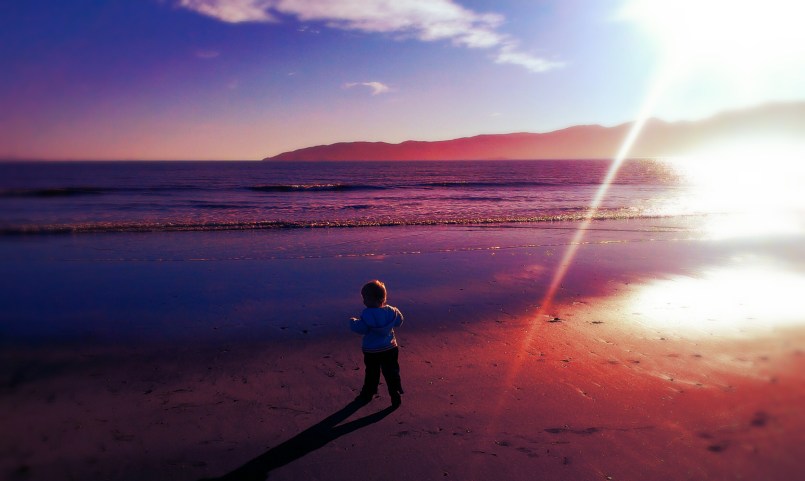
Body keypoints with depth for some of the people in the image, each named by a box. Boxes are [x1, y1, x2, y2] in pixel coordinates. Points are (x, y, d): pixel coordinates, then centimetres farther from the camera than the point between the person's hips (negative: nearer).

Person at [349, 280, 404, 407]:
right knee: (391, 373, 12)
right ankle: (395, 395, 14)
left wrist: (353, 322, 0)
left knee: (371, 373, 15)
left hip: (372, 351, -3)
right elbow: (399, 321, 7)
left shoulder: (367, 314, -24)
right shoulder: (391, 311, -7)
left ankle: (368, 394, 31)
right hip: (390, 349, 3)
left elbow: (361, 328, -19)